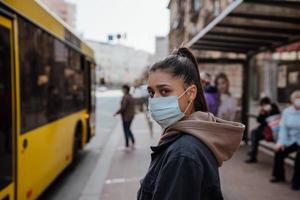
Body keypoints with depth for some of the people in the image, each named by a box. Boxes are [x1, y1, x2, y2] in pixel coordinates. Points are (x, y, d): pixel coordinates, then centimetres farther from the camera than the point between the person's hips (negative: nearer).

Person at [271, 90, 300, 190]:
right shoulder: (287, 111, 3)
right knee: (279, 151, -14)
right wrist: (281, 141, -12)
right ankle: (279, 176, 10)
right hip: (291, 140, 4)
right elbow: (283, 127, -2)